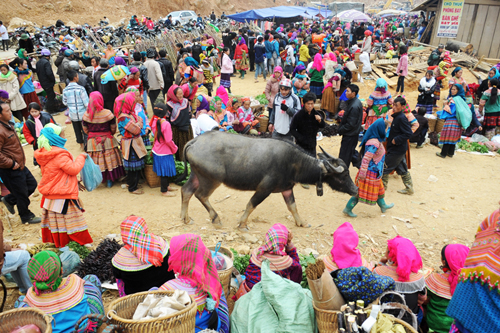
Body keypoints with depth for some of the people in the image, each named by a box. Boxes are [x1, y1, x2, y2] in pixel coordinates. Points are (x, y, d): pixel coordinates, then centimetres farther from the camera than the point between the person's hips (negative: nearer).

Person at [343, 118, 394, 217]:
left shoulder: (376, 141, 6)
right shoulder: (374, 143, -26)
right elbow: (366, 159, -27)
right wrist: (362, 174, -25)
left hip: (375, 173, 10)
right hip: (370, 173, -10)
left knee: (378, 189, 26)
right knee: (361, 192, 0)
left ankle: (383, 205, 45)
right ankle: (348, 209, 10)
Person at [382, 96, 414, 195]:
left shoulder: (401, 118, -20)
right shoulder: (397, 117, 9)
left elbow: (409, 133, -24)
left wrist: (396, 140, -21)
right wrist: (390, 137, 8)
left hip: (396, 150, -10)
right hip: (400, 149, 10)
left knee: (385, 167, 2)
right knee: (402, 169, 16)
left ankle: (382, 186, 16)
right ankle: (409, 188, 25)